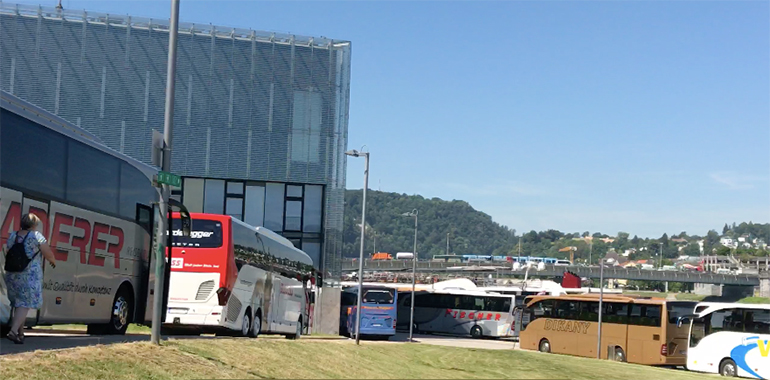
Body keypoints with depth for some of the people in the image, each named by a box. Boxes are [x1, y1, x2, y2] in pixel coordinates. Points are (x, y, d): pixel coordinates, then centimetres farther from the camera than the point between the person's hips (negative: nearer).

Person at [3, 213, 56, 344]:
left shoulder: (12, 236, 9)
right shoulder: (36, 236, -8)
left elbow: (6, 253, 17)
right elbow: (48, 254, -7)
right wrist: (53, 261, 14)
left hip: (12, 275, 6)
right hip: (30, 275, -6)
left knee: (18, 304, 17)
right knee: (26, 304, -5)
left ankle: (20, 332, 24)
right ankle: (13, 331, -21)